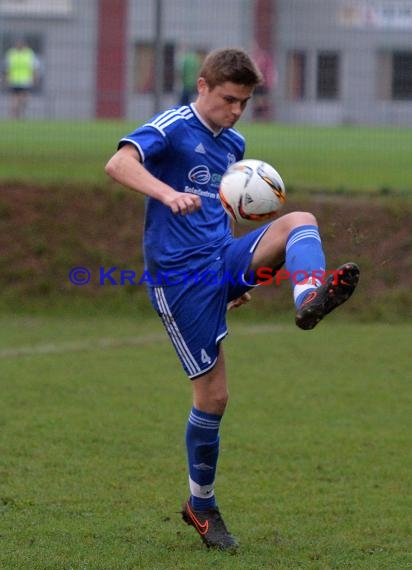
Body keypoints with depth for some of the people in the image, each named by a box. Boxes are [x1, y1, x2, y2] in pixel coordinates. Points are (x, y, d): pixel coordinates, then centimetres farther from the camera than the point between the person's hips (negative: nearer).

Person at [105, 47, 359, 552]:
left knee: (299, 222, -18)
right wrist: (167, 194, -43)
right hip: (180, 277, -6)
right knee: (212, 394, -5)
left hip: (224, 259, 6)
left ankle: (309, 301, -47)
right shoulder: (173, 127, -8)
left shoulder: (234, 144, 15)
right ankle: (201, 505, 13)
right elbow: (118, 164, -27)